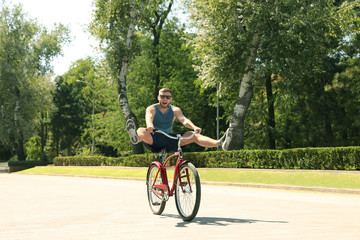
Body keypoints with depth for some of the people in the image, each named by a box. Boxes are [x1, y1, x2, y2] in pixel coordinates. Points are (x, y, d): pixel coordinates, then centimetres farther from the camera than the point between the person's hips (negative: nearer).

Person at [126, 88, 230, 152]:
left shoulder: (175, 110, 10)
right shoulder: (152, 108, 1)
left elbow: (183, 119, -10)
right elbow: (149, 117, -23)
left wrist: (194, 127, -32)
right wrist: (149, 125, -49)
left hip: (169, 140, 3)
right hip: (154, 140, -3)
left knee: (193, 135, -16)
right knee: (141, 130, -34)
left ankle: (219, 143, -33)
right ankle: (135, 138, -72)